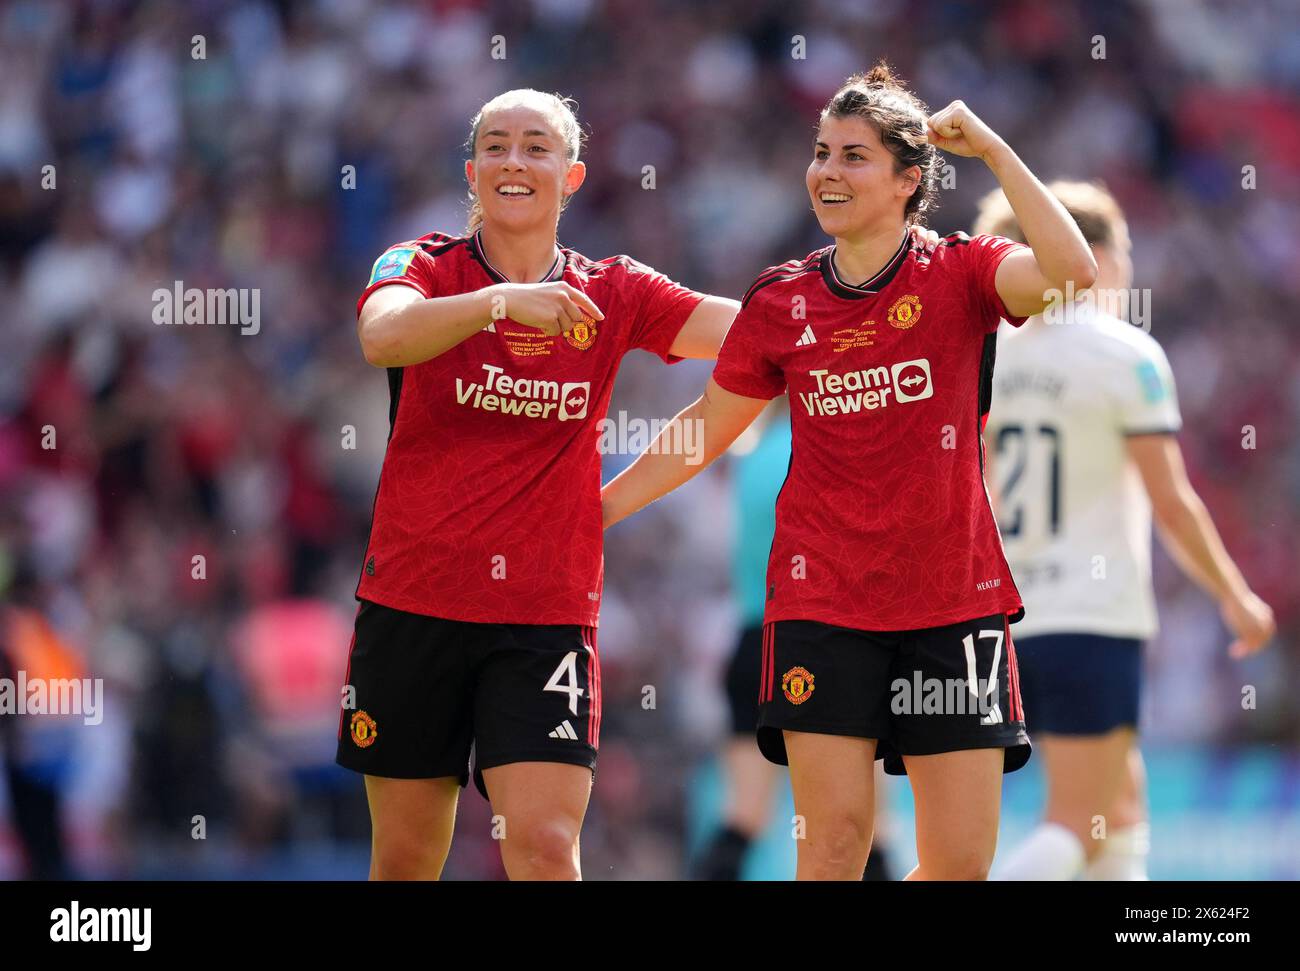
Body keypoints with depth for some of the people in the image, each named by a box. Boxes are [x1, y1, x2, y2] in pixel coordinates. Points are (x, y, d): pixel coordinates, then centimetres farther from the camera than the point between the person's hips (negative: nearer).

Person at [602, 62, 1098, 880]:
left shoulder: (959, 276, -3)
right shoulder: (781, 302, 5)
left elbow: (1070, 271, -23)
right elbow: (708, 426, 18)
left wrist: (992, 148, -20)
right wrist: (597, 507, 17)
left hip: (953, 604, -1)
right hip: (822, 605, 1)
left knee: (962, 859, 0)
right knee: (835, 842, -7)